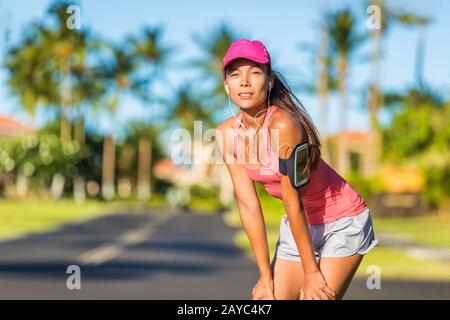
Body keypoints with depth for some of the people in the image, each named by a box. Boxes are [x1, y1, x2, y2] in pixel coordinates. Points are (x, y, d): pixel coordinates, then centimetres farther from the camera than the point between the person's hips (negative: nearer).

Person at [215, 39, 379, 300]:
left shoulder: (283, 124, -28)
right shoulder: (227, 133, -9)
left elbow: (293, 202, -24)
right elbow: (248, 205, -9)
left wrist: (312, 272, -18)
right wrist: (266, 275, -8)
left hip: (342, 222, -6)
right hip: (300, 225, 6)